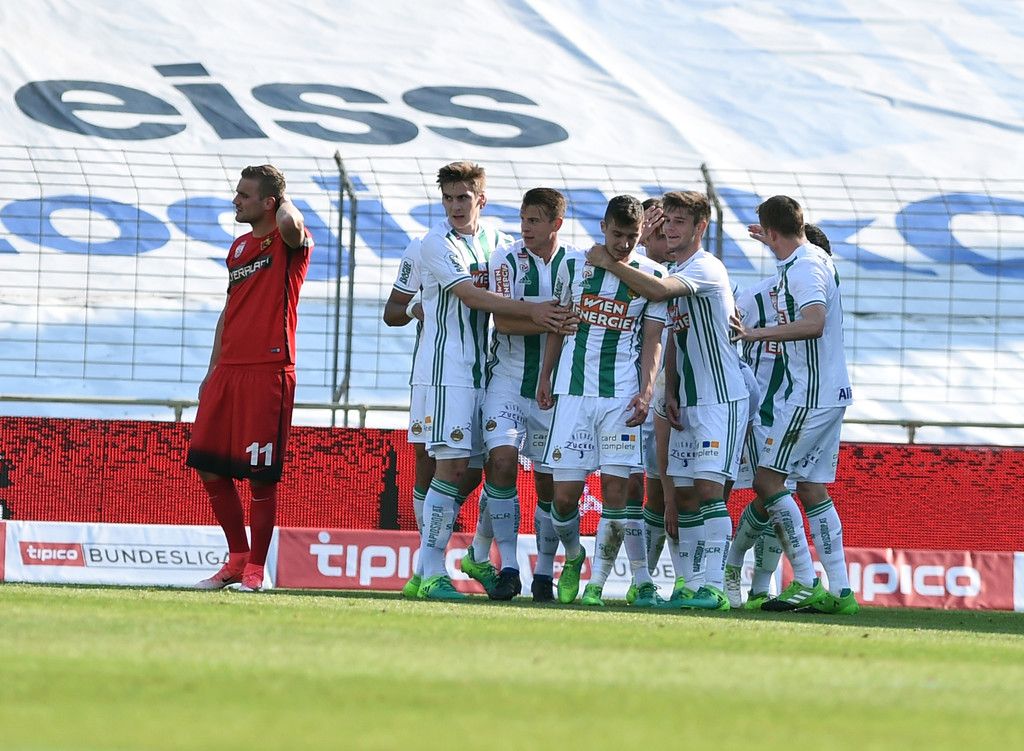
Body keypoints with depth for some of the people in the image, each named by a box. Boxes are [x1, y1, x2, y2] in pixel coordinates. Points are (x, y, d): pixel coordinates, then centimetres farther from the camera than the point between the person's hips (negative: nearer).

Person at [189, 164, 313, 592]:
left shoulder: (288, 242, -4)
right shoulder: (239, 247, 19)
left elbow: (291, 224, -31)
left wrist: (283, 198, -8)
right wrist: (212, 369, 20)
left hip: (268, 371, -8)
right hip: (229, 370, 8)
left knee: (260, 474, -5)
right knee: (209, 466, 6)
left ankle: (255, 568, 4)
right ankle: (237, 558, 18)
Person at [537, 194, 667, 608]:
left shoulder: (651, 275, 4)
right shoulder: (574, 265, 8)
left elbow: (652, 340, 3)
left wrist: (646, 392, -8)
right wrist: (545, 378, 15)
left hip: (621, 395, -1)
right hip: (573, 391, 1)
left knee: (615, 490, -7)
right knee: (565, 494, -3)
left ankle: (596, 582, 0)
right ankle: (573, 557, 25)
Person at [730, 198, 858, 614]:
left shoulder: (802, 270, -16)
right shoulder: (818, 259, 14)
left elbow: (814, 323, -32)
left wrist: (755, 333, -30)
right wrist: (773, 245, 54)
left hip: (812, 393, -10)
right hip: (831, 392, 10)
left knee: (768, 478, -8)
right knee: (812, 488, 9)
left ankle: (806, 583, -10)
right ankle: (840, 591, 6)